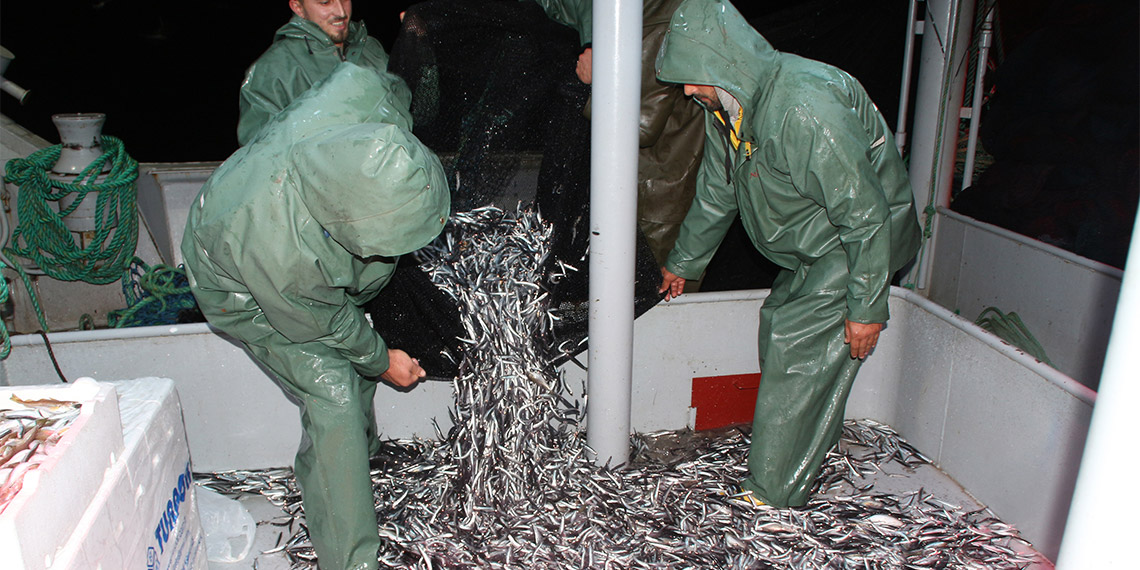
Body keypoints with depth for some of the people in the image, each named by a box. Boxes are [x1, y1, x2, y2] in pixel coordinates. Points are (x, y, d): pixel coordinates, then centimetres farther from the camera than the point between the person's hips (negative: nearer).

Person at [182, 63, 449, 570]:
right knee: (334, 398, -13)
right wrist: (381, 360, -8)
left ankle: (362, 455, 50)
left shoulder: (363, 93, -40)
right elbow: (318, 323, -25)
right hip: (249, 297, -6)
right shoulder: (273, 245, -47)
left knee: (354, 358, 21)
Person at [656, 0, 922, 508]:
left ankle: (772, 494, 2)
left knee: (798, 351, -11)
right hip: (806, 249, 9)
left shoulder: (804, 108, -33)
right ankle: (809, 455, 28)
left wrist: (866, 308, -24)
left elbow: (865, 213, -29)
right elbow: (716, 193, 13)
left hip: (856, 245, -9)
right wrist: (683, 262, 24)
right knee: (779, 327, 10)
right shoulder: (724, 104, -3)